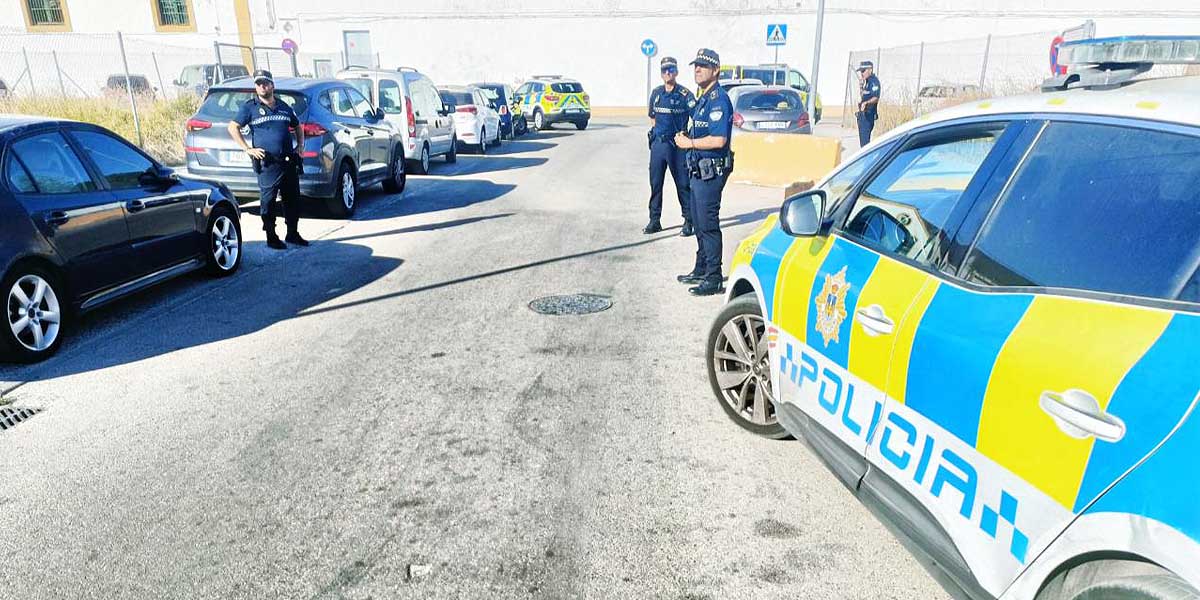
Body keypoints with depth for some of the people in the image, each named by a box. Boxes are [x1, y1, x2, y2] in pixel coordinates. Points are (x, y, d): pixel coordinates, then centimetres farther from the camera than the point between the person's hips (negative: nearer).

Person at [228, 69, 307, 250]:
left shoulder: (284, 107, 15)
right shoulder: (250, 107, 2)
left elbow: (297, 127, 29)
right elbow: (233, 127, 0)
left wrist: (300, 146, 14)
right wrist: (248, 149, -7)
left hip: (289, 162, 5)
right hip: (267, 163, -4)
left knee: (293, 199, 8)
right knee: (268, 201, -1)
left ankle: (292, 233, 20)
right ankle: (271, 237, 7)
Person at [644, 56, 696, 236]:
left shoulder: (685, 94, -5)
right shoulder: (656, 93, 11)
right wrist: (656, 131, 14)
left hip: (678, 145, -5)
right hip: (658, 144, 5)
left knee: (683, 184, 0)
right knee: (655, 183, 7)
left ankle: (688, 221, 8)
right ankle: (654, 221, 15)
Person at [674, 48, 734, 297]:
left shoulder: (718, 99, -16)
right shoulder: (702, 98, 16)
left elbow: (718, 140, -25)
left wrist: (689, 143, -15)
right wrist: (686, 137, 10)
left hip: (711, 171, -10)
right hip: (699, 170, 10)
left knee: (708, 224, -6)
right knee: (699, 223, 17)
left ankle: (714, 279, 0)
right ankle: (701, 270, 29)